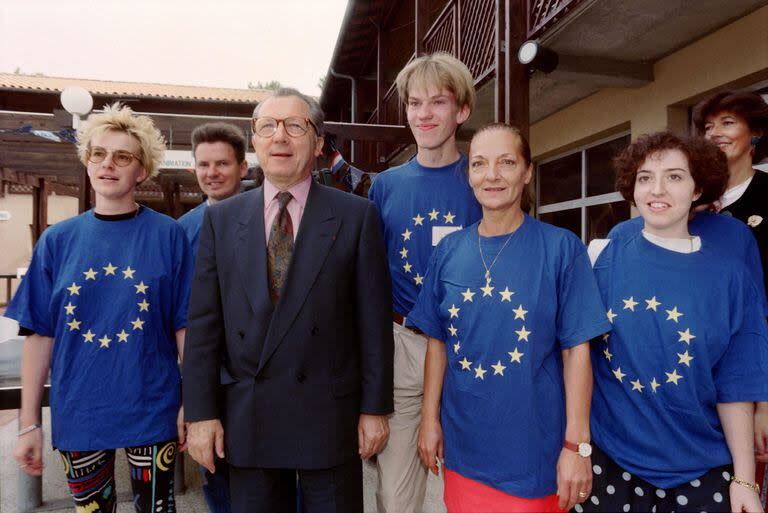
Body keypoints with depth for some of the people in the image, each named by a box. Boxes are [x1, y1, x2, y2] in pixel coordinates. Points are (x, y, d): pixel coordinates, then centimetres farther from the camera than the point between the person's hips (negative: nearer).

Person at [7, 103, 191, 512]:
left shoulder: (168, 236, -7)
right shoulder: (57, 241, 1)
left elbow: (184, 327, -6)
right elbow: (39, 334, 2)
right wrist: (28, 423, 2)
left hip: (152, 410, -2)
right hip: (78, 413, 3)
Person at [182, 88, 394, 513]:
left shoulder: (356, 216, -5)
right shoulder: (221, 219, 3)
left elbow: (373, 320, -5)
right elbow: (203, 323, 2)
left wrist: (374, 408, -5)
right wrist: (200, 412, -1)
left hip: (330, 417, -2)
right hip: (246, 420, 3)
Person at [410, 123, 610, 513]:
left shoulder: (562, 249, -10)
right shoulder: (448, 251, -2)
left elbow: (576, 350, -10)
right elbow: (438, 342, 3)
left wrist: (577, 445, -11)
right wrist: (430, 418, 3)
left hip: (534, 448, -3)